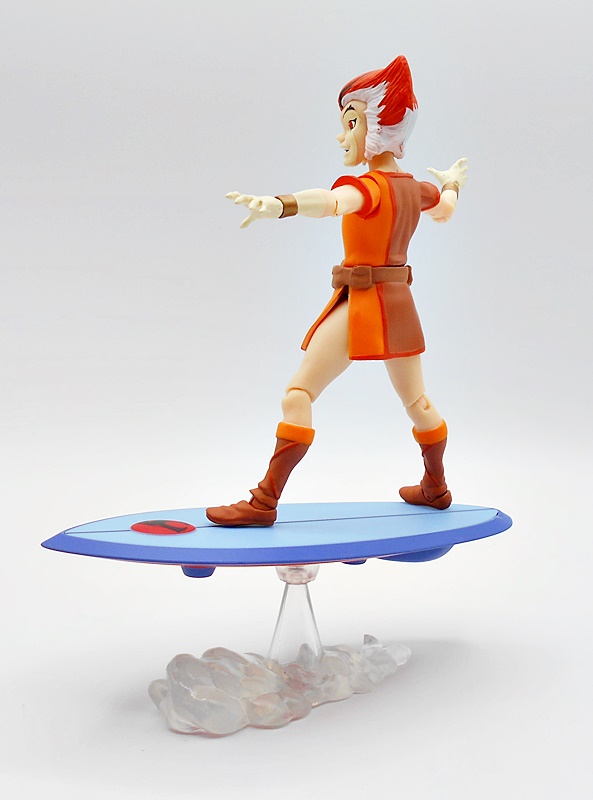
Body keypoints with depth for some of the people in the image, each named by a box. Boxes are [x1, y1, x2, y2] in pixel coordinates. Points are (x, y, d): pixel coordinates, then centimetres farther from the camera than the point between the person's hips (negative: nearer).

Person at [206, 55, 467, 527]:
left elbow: (331, 201, -40)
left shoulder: (369, 186, -16)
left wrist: (276, 206, -57)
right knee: (416, 401, 22)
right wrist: (452, 183, 54)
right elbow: (445, 210, 32)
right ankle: (436, 488, 39)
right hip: (399, 304, 9)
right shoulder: (415, 188, 8)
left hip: (362, 303, -8)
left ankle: (265, 502, -11)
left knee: (299, 395, -9)